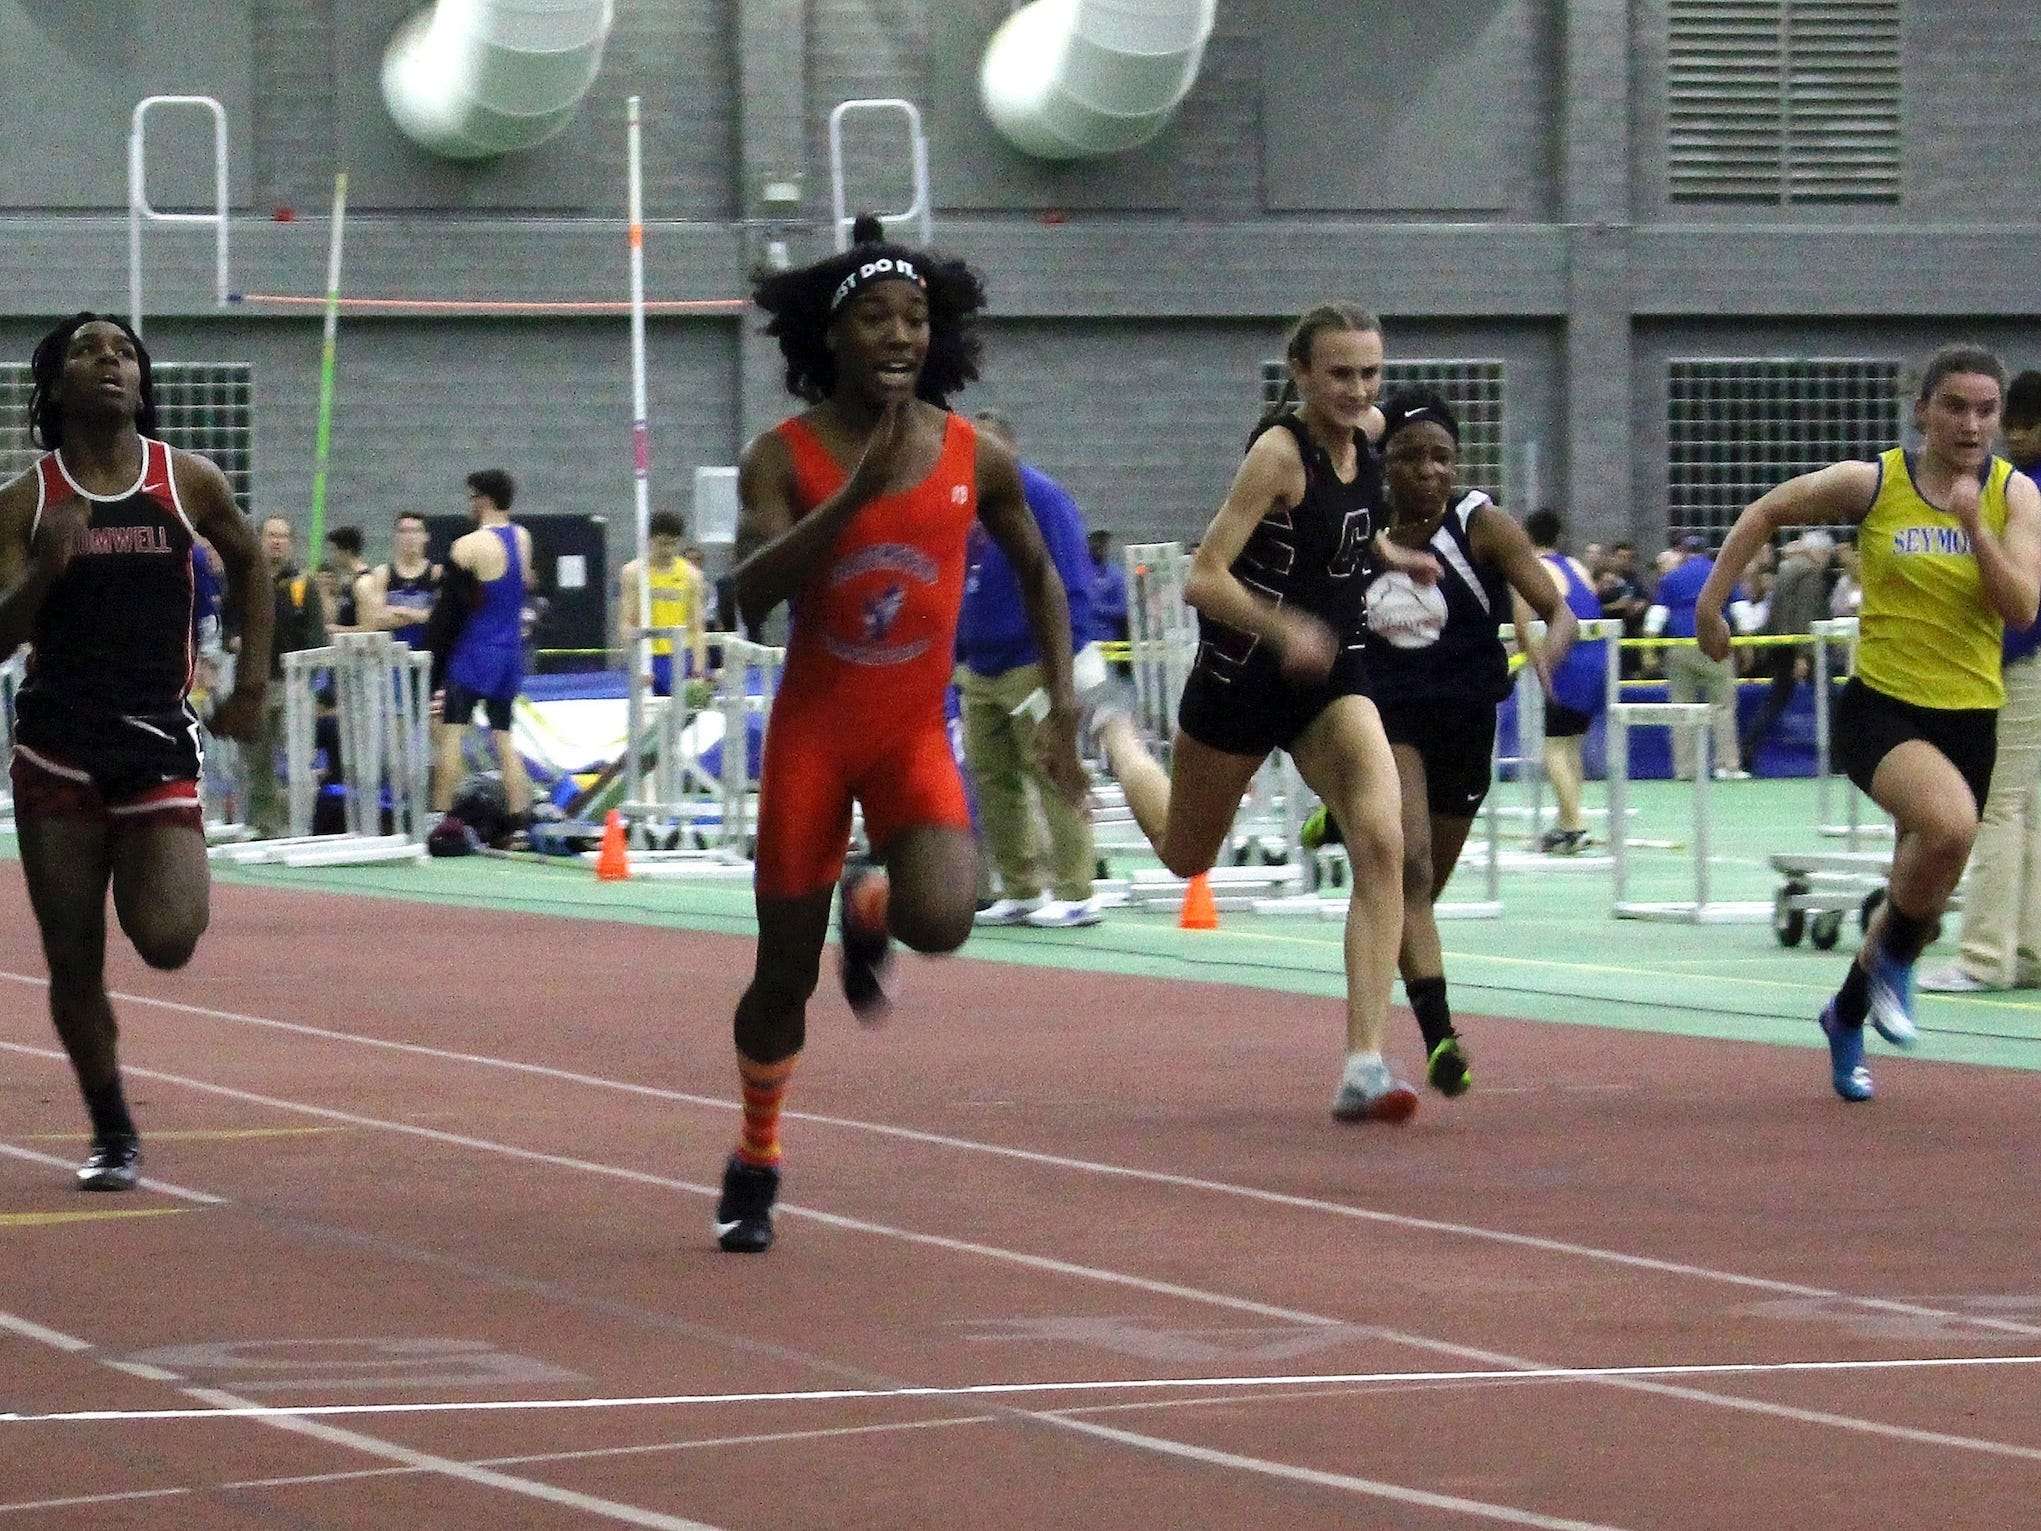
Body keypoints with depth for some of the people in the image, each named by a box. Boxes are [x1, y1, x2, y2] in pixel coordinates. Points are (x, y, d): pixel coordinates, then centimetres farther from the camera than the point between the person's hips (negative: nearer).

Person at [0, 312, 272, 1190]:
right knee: (73, 963, 2)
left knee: (168, 941, -15)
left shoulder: (189, 484, 1)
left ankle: (140, 881, 21)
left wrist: (253, 680, 15)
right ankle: (111, 1135, 19)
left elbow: (248, 563, 21)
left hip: (159, 745, 0)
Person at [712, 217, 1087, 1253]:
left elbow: (1037, 572, 14)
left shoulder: (977, 459, -3)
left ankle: (869, 905, 13)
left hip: (914, 737, 1)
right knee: (785, 972, 3)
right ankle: (756, 1164, 27)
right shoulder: (784, 457, -8)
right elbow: (750, 594, -23)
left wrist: (1062, 703, 7)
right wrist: (855, 495, -31)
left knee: (941, 920, -26)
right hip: (811, 732, -1)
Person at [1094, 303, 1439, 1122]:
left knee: (1381, 844, -20)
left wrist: (1391, 557, 10)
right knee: (1184, 854, 20)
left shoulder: (1368, 431, -1)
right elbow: (1203, 578, -28)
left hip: (1332, 672, 4)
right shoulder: (1279, 451, -22)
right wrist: (1285, 628, -41)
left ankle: (1364, 1066, -23)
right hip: (1245, 673, -4)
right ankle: (1118, 740, 55)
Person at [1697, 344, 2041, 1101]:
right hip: (1881, 705, -4)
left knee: (1924, 891, 13)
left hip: (1969, 717, 4)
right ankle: (1894, 965, -7)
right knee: (1950, 821, -33)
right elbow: (1767, 512, 9)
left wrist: (1974, 525, -22)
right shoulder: (1872, 484, -6)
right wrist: (1710, 604, 7)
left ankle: (1846, 1016, 41)